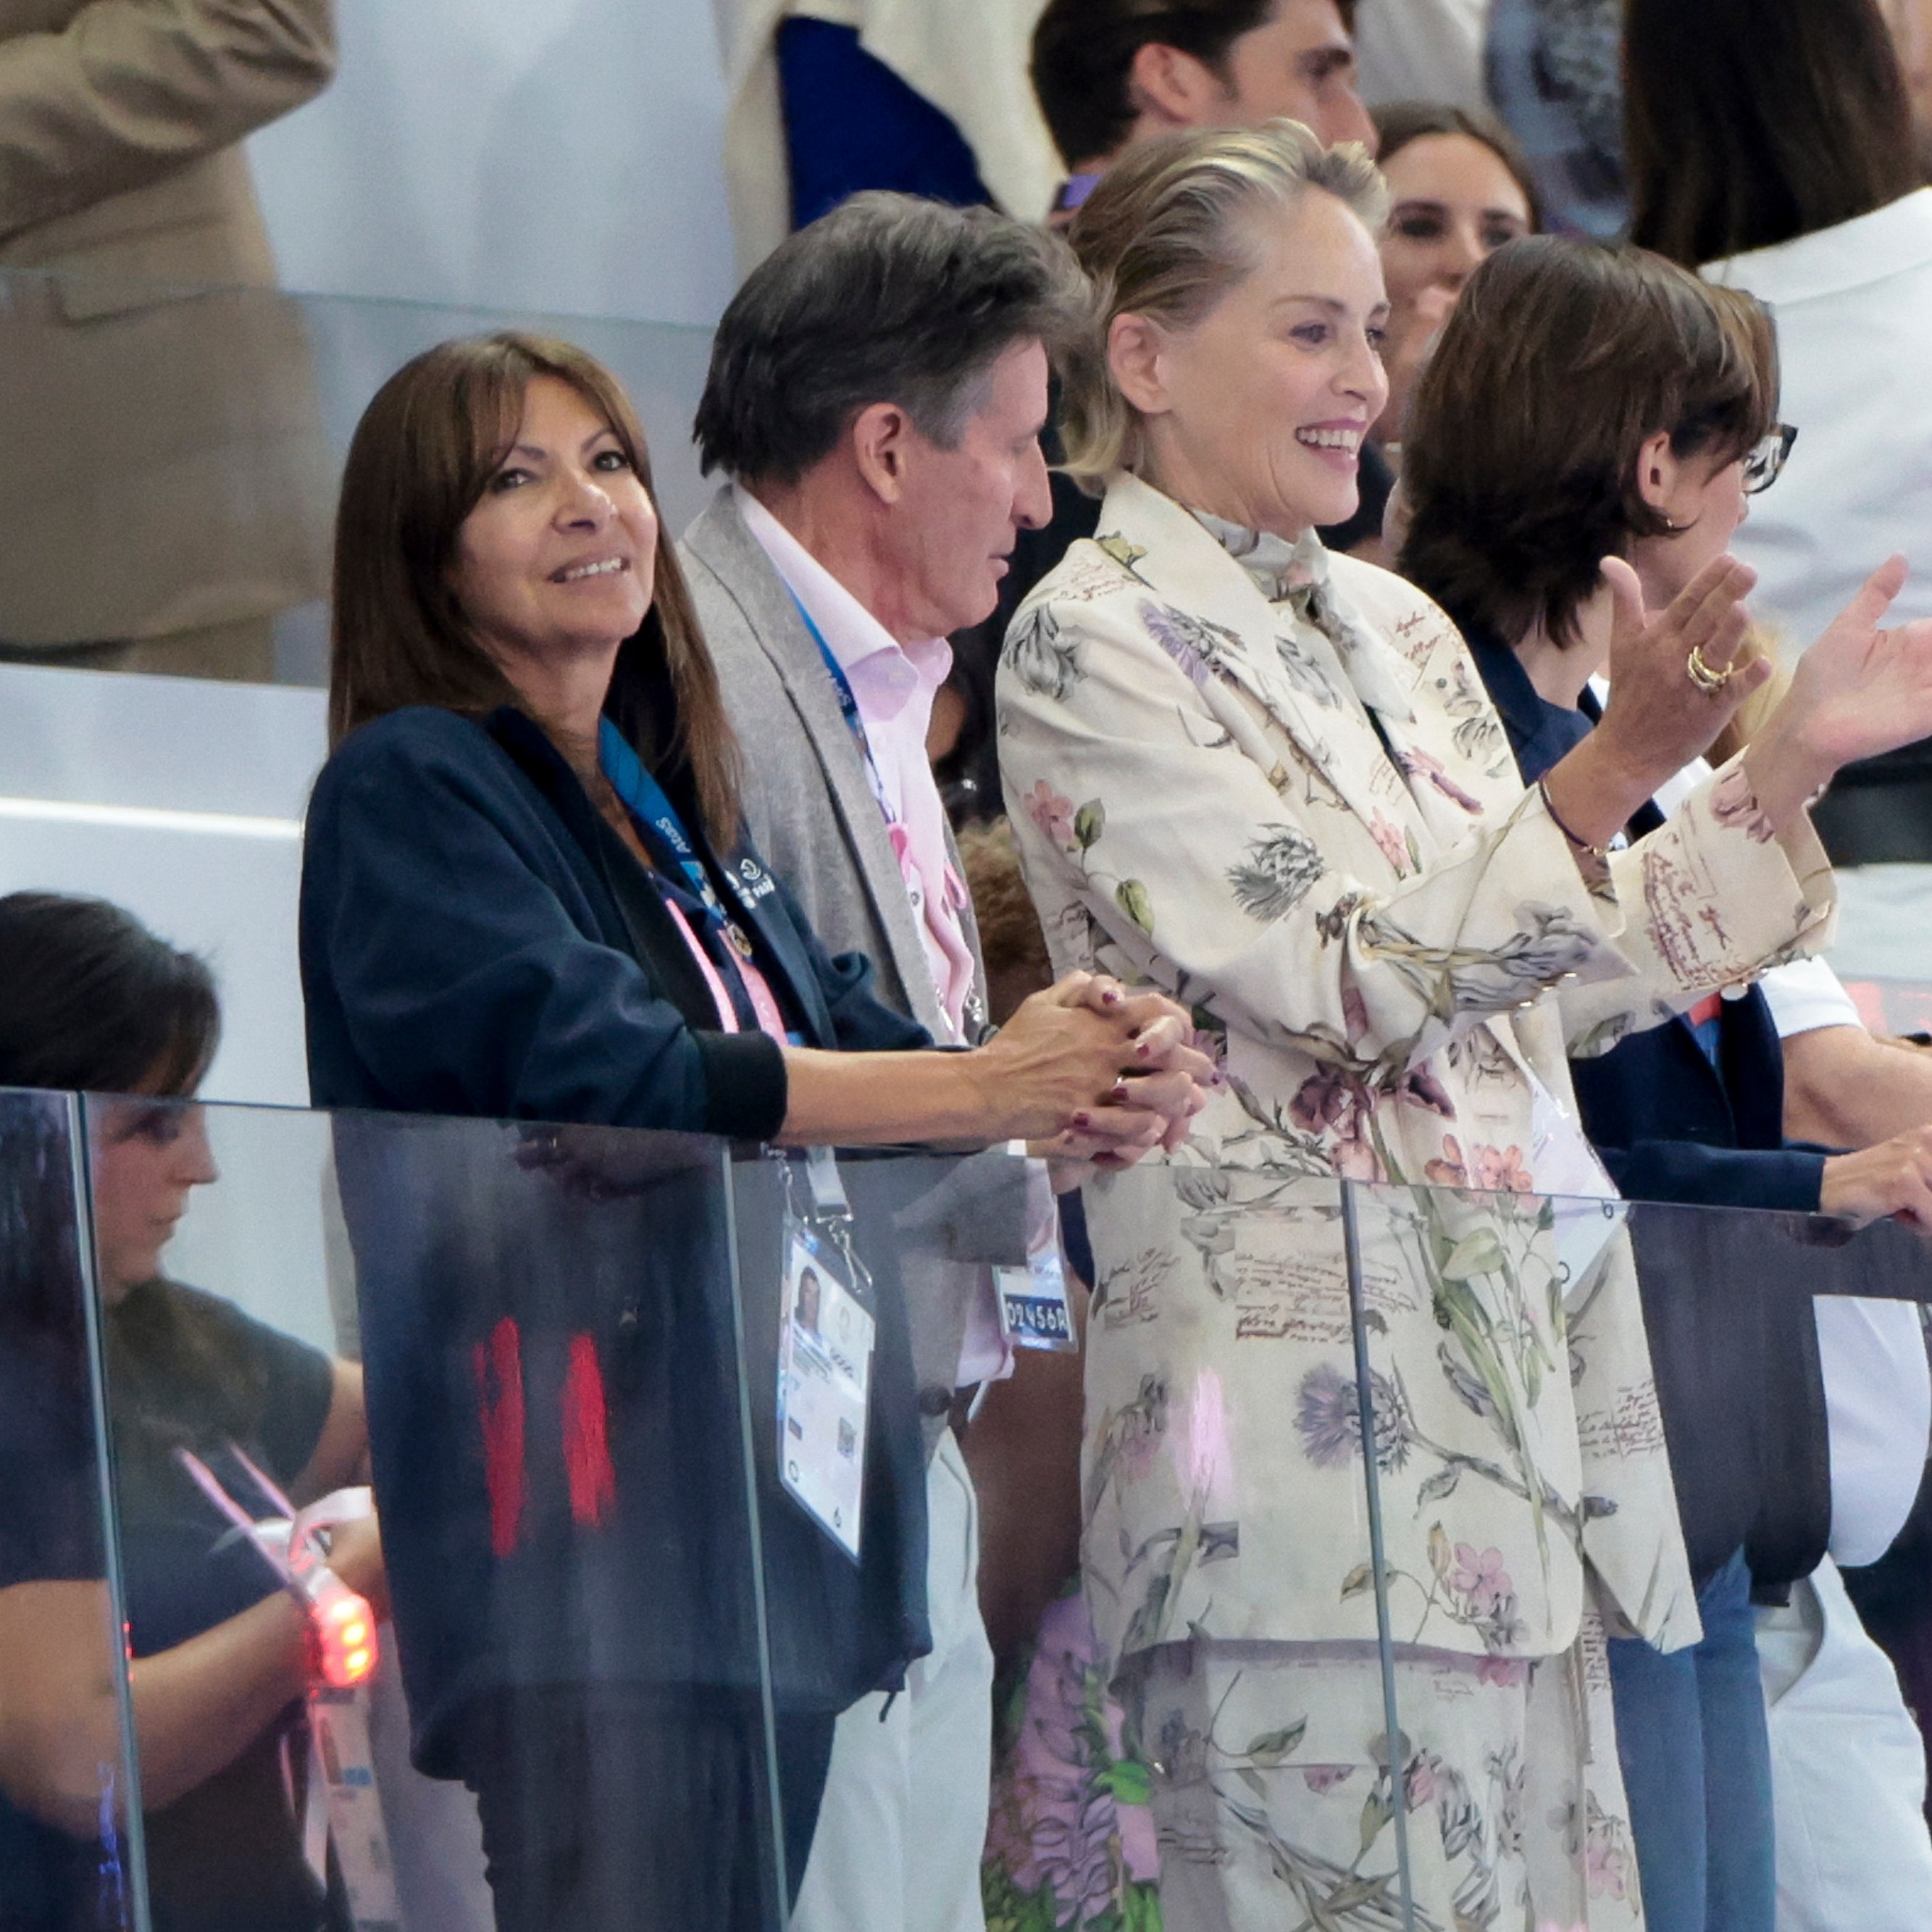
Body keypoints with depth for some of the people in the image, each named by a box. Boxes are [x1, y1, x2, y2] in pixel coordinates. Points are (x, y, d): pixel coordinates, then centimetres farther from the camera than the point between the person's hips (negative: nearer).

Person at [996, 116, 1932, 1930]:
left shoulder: (1393, 627, 17)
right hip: (1297, 1374, -8)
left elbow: (1554, 985, 18)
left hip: (1515, 1366, 8)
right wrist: (1611, 769, -23)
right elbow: (1353, 982, -15)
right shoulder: (1094, 648, -6)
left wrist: (1782, 768, 9)